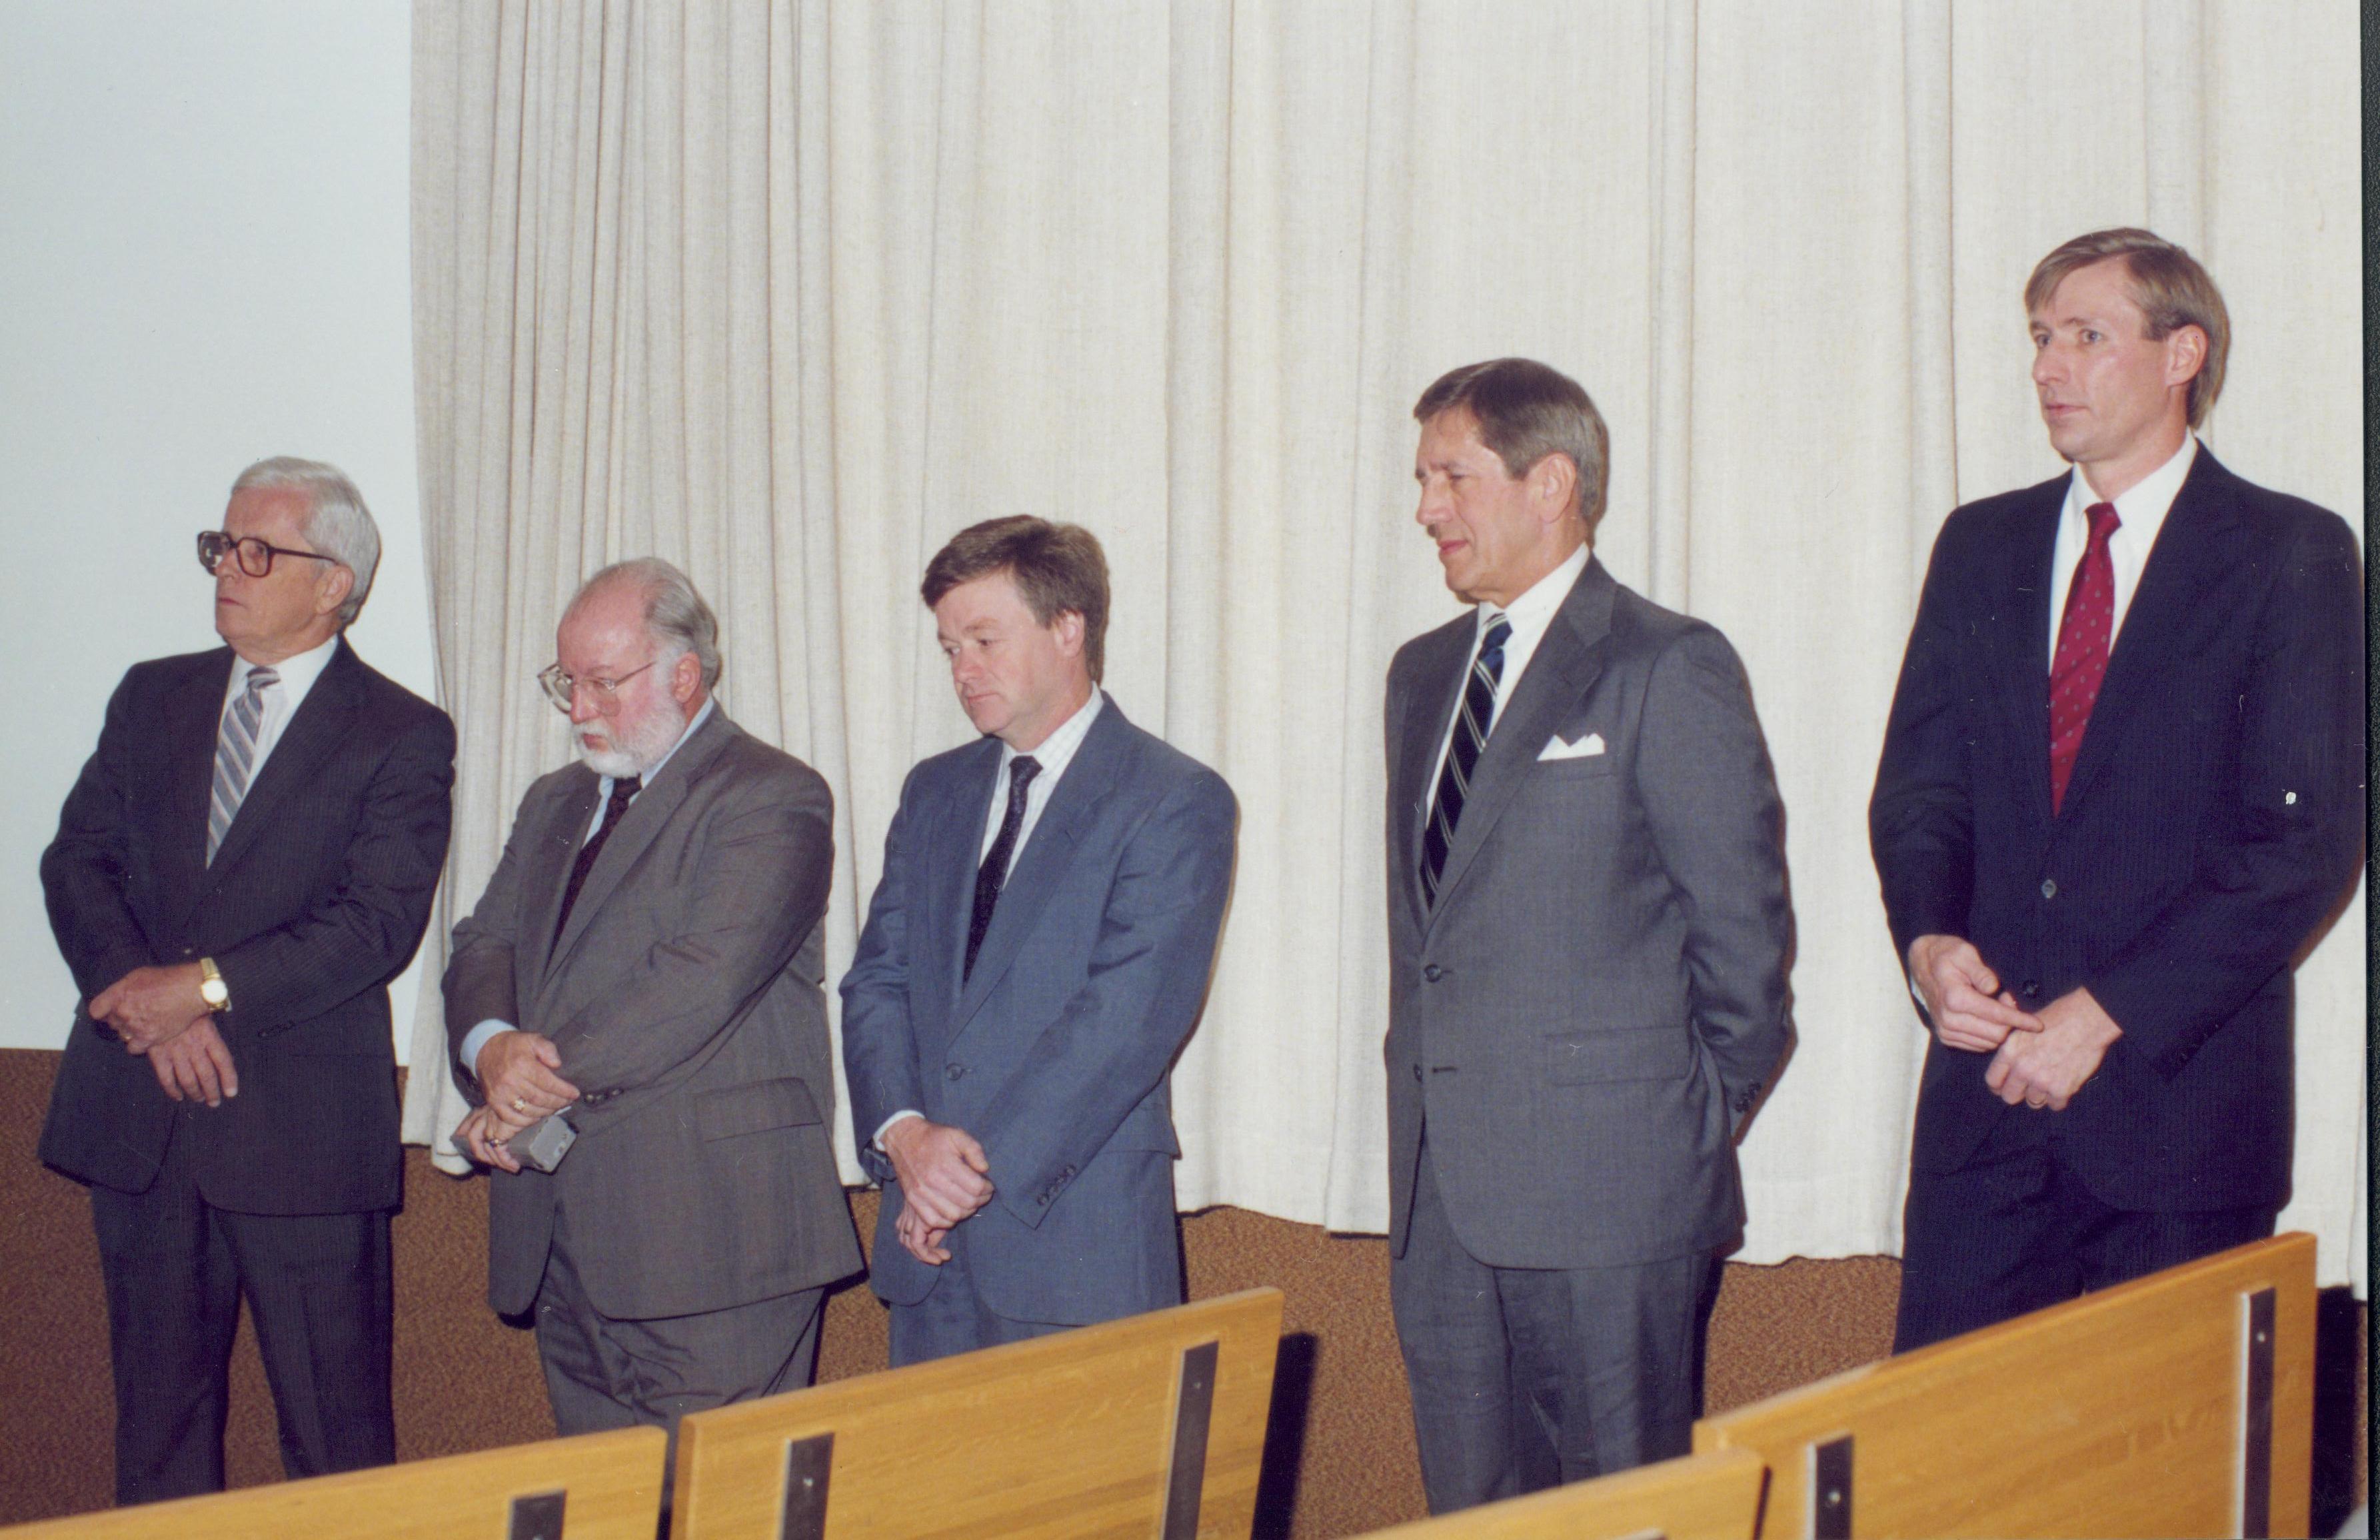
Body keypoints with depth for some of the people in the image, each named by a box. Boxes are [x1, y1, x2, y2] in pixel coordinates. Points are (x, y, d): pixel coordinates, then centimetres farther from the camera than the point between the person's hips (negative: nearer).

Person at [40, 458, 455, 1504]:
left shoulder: (402, 736, -2)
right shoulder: (152, 698, 13)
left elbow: (377, 923, -12)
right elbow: (77, 861, 5)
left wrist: (205, 985, -19)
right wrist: (142, 995, -12)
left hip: (301, 1127, -4)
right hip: (137, 1116, 5)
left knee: (335, 1435, 0)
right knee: (156, 1416, 13)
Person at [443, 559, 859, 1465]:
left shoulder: (773, 798, -5)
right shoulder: (554, 805, 22)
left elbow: (704, 977, -17)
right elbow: (483, 949, 13)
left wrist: (554, 1080, -16)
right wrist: (494, 1046, -10)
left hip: (710, 1234, -7)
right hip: (562, 1237, 7)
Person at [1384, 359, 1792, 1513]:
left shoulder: (1669, 668, -6)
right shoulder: (1423, 673, 16)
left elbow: (1743, 920, -7)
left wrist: (1694, 1122, -3)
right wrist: (1424, 1092, 14)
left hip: (1606, 1190, -7)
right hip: (1437, 1193, 7)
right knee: (1469, 1503, 11)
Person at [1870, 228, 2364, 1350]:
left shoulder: (2292, 556, -3)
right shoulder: (1981, 545, 12)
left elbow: (2306, 839, -10)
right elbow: (1917, 788, 12)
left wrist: (2109, 1014, -15)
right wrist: (1928, 943, -9)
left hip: (2183, 1098, -3)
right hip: (1988, 1085, 4)